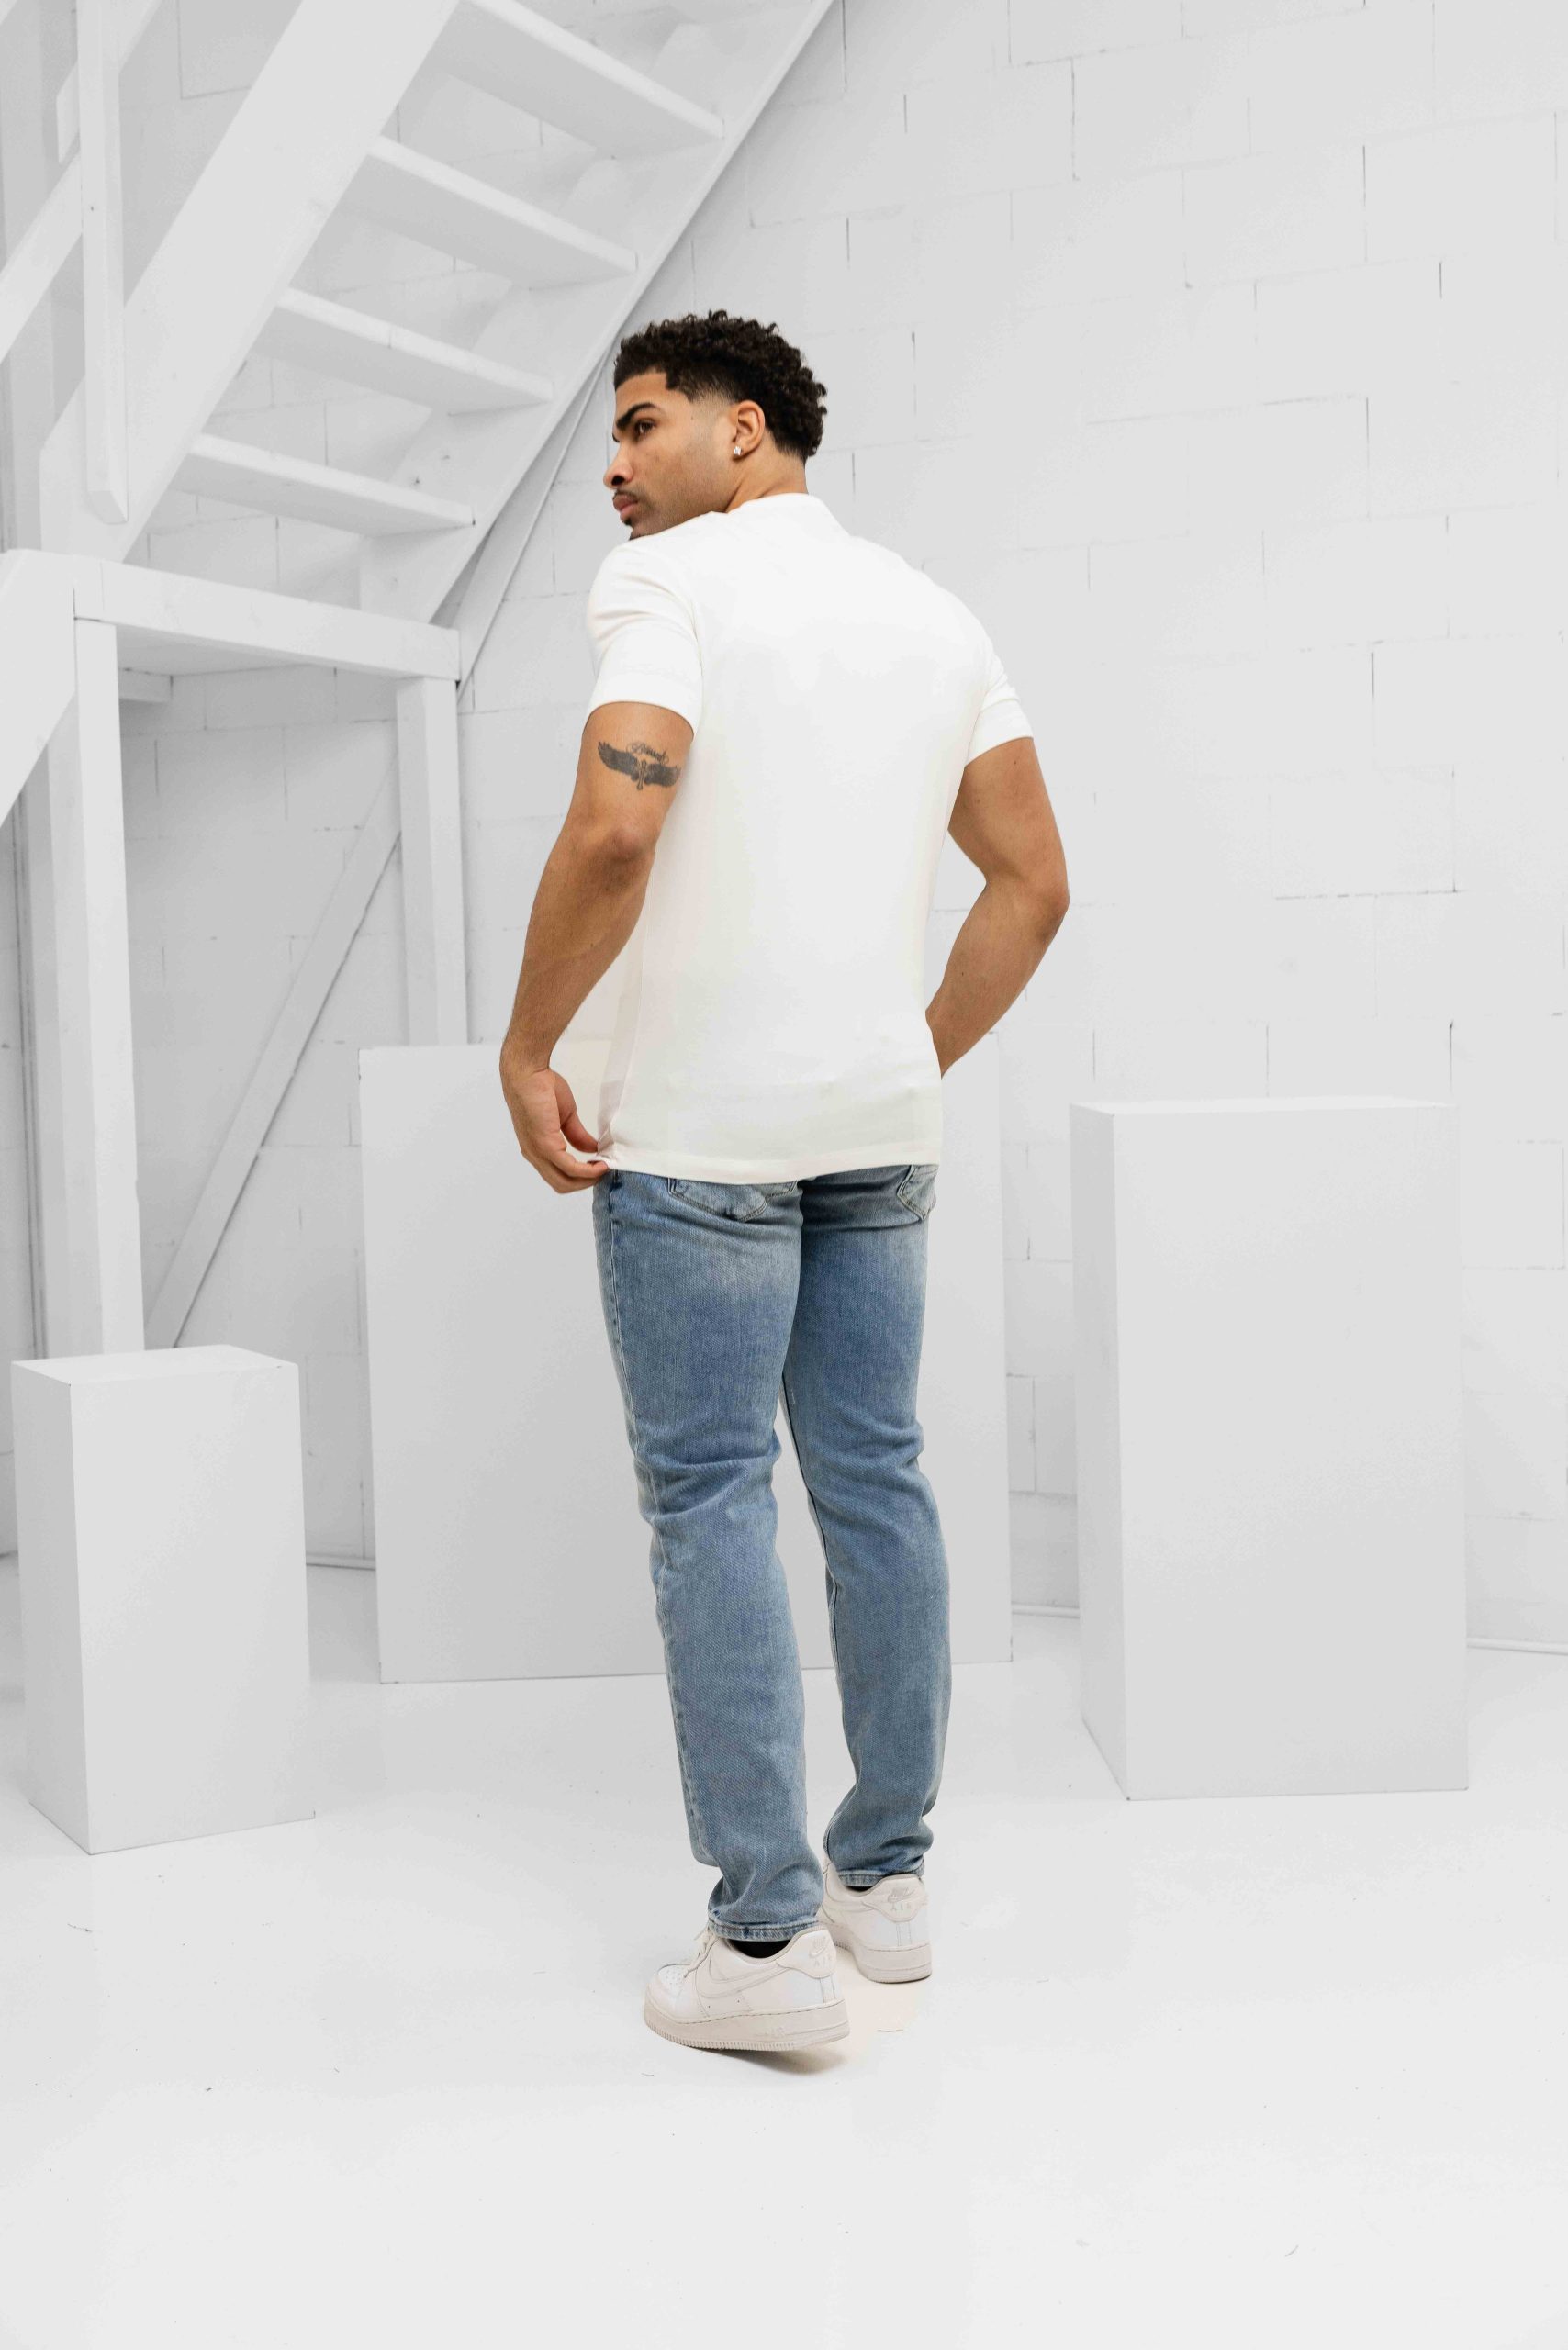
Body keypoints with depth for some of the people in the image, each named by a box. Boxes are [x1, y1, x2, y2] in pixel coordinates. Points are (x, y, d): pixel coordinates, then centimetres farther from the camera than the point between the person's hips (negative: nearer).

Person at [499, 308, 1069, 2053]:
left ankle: (768, 1940, 0)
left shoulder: (672, 579, -6)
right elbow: (1034, 883, 13)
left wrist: (527, 1051, -11)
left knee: (712, 1500, -2)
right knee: (874, 1480, 12)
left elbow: (614, 832, -21)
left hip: (701, 1125, -7)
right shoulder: (936, 615, 16)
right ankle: (885, 1877, 22)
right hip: (880, 1125, 7)